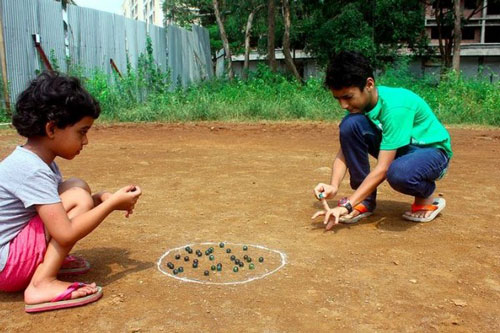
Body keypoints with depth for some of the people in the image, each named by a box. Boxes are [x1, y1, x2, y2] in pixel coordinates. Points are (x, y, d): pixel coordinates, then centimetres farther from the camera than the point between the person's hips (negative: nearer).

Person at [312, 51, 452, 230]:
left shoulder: (395, 106, -33)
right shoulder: (358, 102, -12)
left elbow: (382, 168, -35)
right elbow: (344, 151, -14)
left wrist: (346, 206, -38)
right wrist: (333, 185, -33)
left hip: (432, 151, -6)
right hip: (394, 148, 6)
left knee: (398, 173, -43)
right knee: (350, 124, -22)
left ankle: (426, 198, -3)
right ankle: (366, 201, -6)